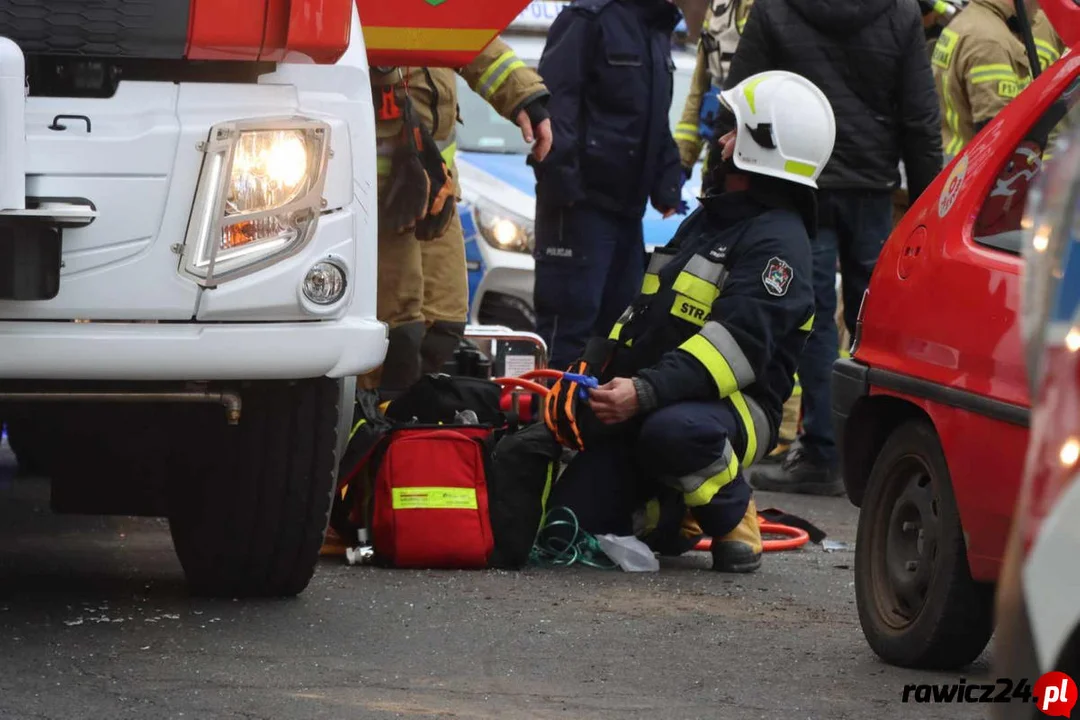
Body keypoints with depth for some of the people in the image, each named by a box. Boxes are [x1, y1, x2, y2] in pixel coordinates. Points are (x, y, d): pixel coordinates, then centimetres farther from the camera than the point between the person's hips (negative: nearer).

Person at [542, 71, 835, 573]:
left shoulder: (778, 240, -11)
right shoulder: (706, 220, 21)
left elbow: (738, 343, -25)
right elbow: (643, 313, 25)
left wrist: (647, 391, -35)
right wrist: (589, 372, 8)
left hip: (731, 406, -8)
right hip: (639, 405, 8)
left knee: (673, 429, -42)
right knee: (572, 517, -8)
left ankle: (733, 519, -12)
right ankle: (677, 517, 19)